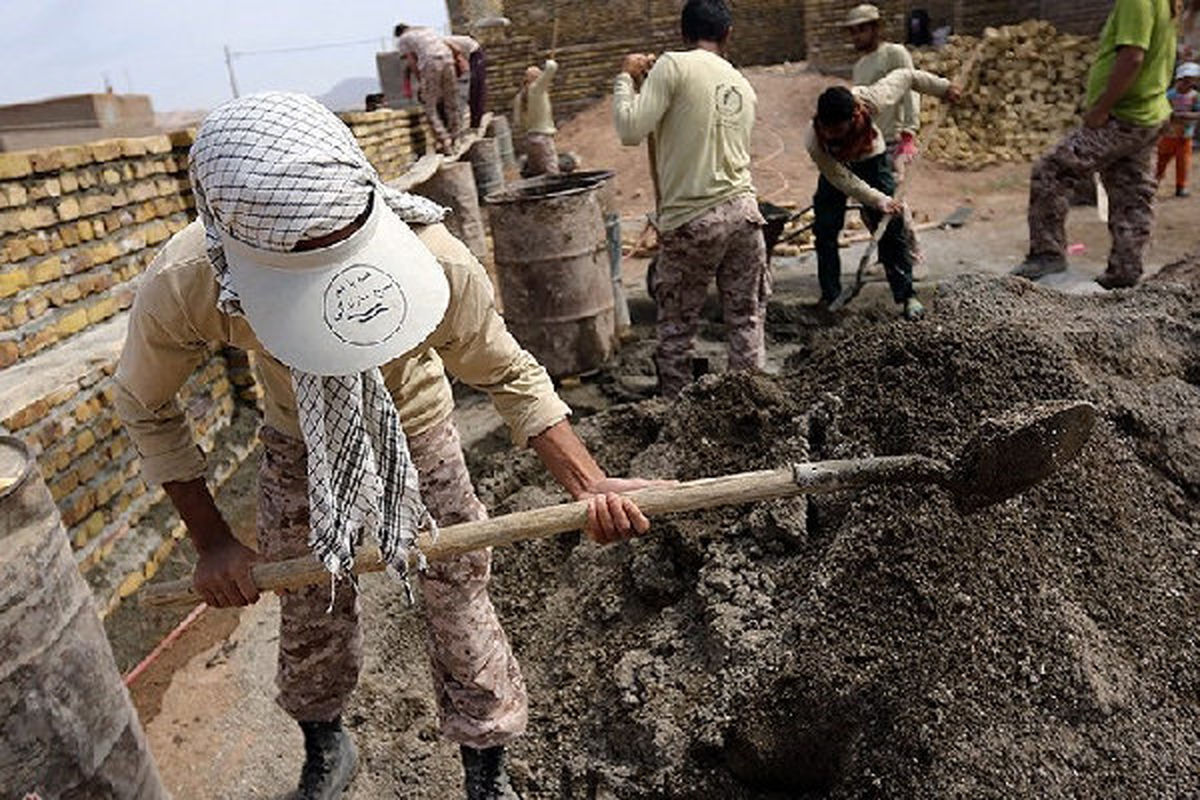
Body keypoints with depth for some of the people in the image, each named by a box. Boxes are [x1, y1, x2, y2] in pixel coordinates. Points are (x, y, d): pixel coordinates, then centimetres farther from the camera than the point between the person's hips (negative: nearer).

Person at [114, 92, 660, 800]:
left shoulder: (433, 258, -38)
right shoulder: (181, 286, -33)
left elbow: (509, 375, -21)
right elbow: (147, 407, -12)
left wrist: (592, 486, -32)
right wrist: (212, 542, -11)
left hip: (417, 440, -1)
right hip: (299, 449, 2)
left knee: (461, 609, 3)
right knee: (309, 619, 15)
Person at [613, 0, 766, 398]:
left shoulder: (673, 67, -5)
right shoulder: (744, 85, 15)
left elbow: (631, 130, -11)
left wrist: (627, 77, 5)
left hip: (691, 220, -5)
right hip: (743, 212, 5)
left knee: (676, 326, 7)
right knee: (746, 320, 12)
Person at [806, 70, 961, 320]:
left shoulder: (870, 101, -37)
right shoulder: (814, 141, -37)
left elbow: (904, 77, -17)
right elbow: (842, 180, -28)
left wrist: (942, 87, -6)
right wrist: (879, 201, -32)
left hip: (871, 159, 1)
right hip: (835, 166, 0)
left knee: (892, 227, -7)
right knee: (825, 230, -9)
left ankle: (906, 295, -1)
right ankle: (829, 297, 3)